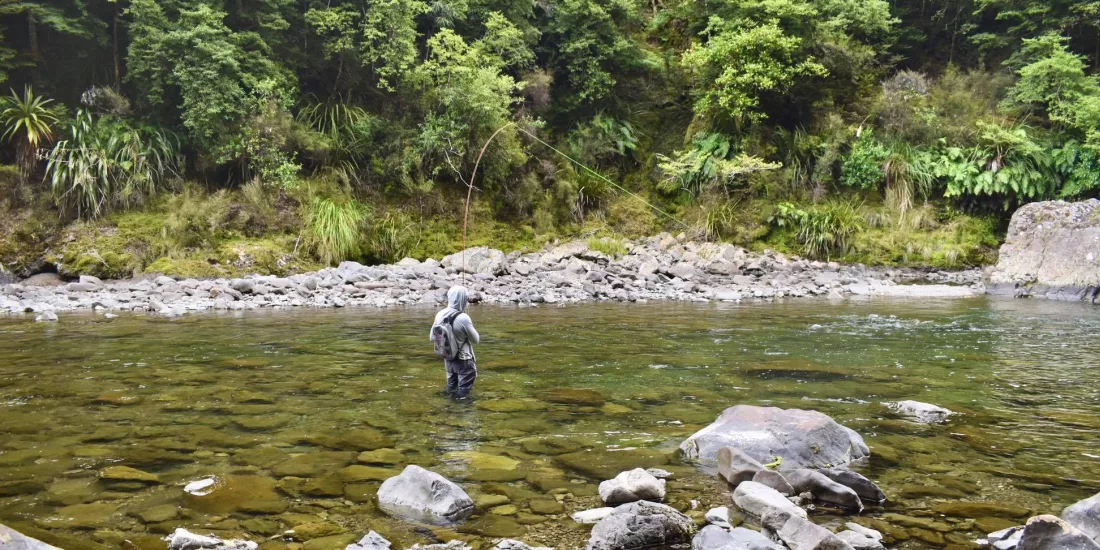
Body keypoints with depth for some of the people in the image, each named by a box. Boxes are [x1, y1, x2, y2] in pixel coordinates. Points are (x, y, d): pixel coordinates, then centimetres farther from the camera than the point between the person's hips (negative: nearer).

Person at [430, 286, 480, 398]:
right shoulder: (463, 318, -27)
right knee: (464, 386, 10)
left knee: (451, 382, 25)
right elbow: (476, 340, -15)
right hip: (463, 359, -6)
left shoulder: (440, 315, -9)